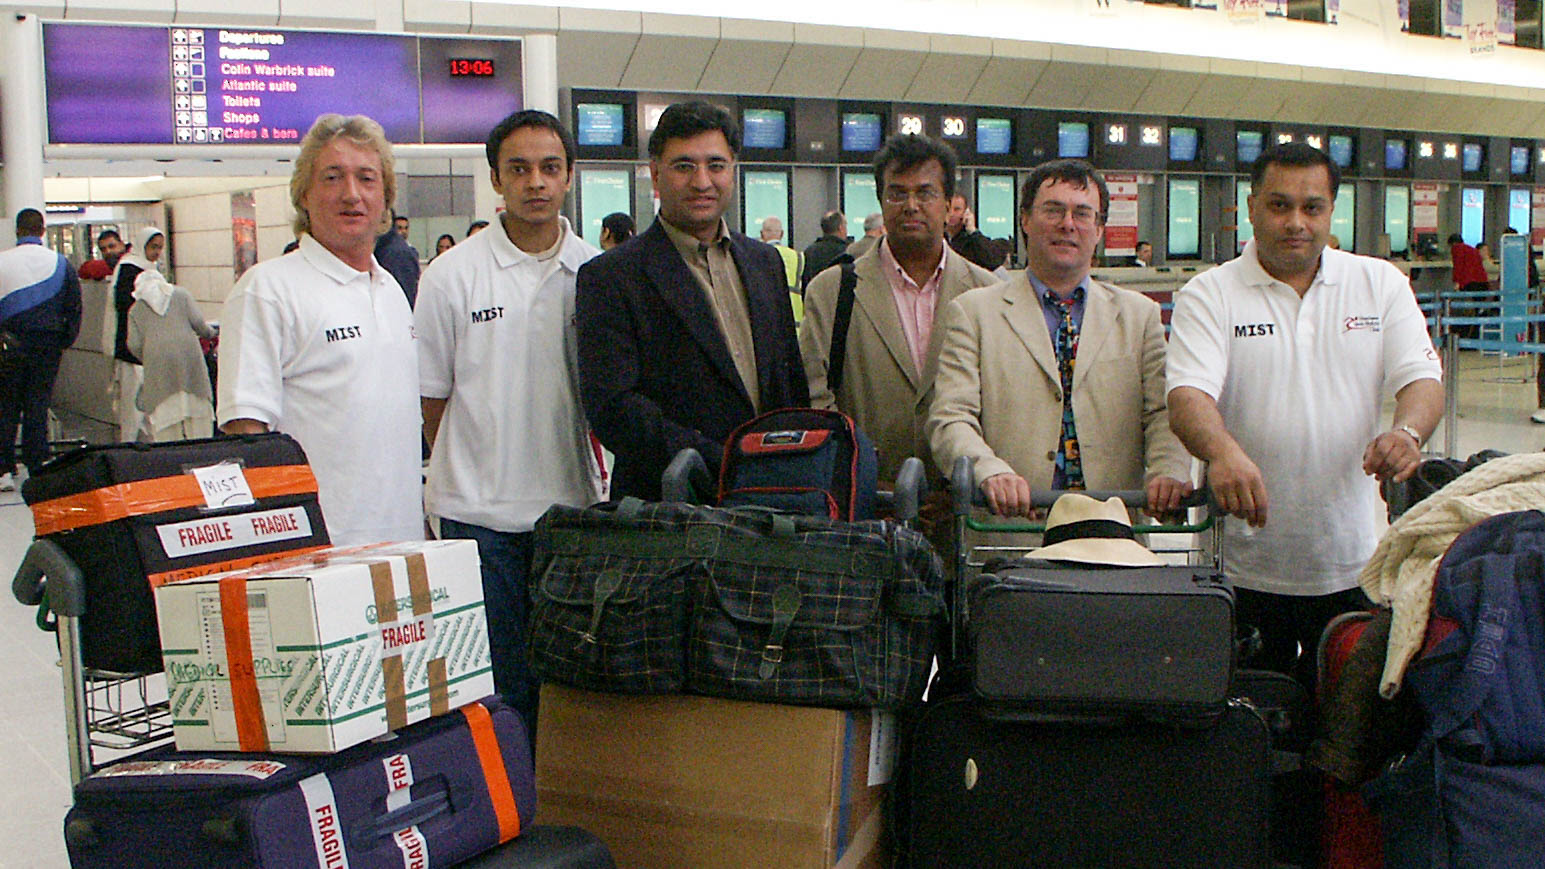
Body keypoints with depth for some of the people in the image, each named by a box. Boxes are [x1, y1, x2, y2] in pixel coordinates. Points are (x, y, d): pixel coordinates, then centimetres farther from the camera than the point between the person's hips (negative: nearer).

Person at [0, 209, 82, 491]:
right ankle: (37, 467, 4)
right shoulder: (60, 263, 0)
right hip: (47, 343, 1)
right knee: (38, 405, 5)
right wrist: (65, 340, 11)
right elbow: (74, 306, 2)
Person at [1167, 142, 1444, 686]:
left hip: (1354, 563, 2)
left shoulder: (1381, 284, 8)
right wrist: (1222, 451, -37)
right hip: (1247, 565, -2)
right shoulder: (1209, 294, -1)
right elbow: (1188, 395, -15)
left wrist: (1407, 431, -23)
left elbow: (1421, 379, 0)